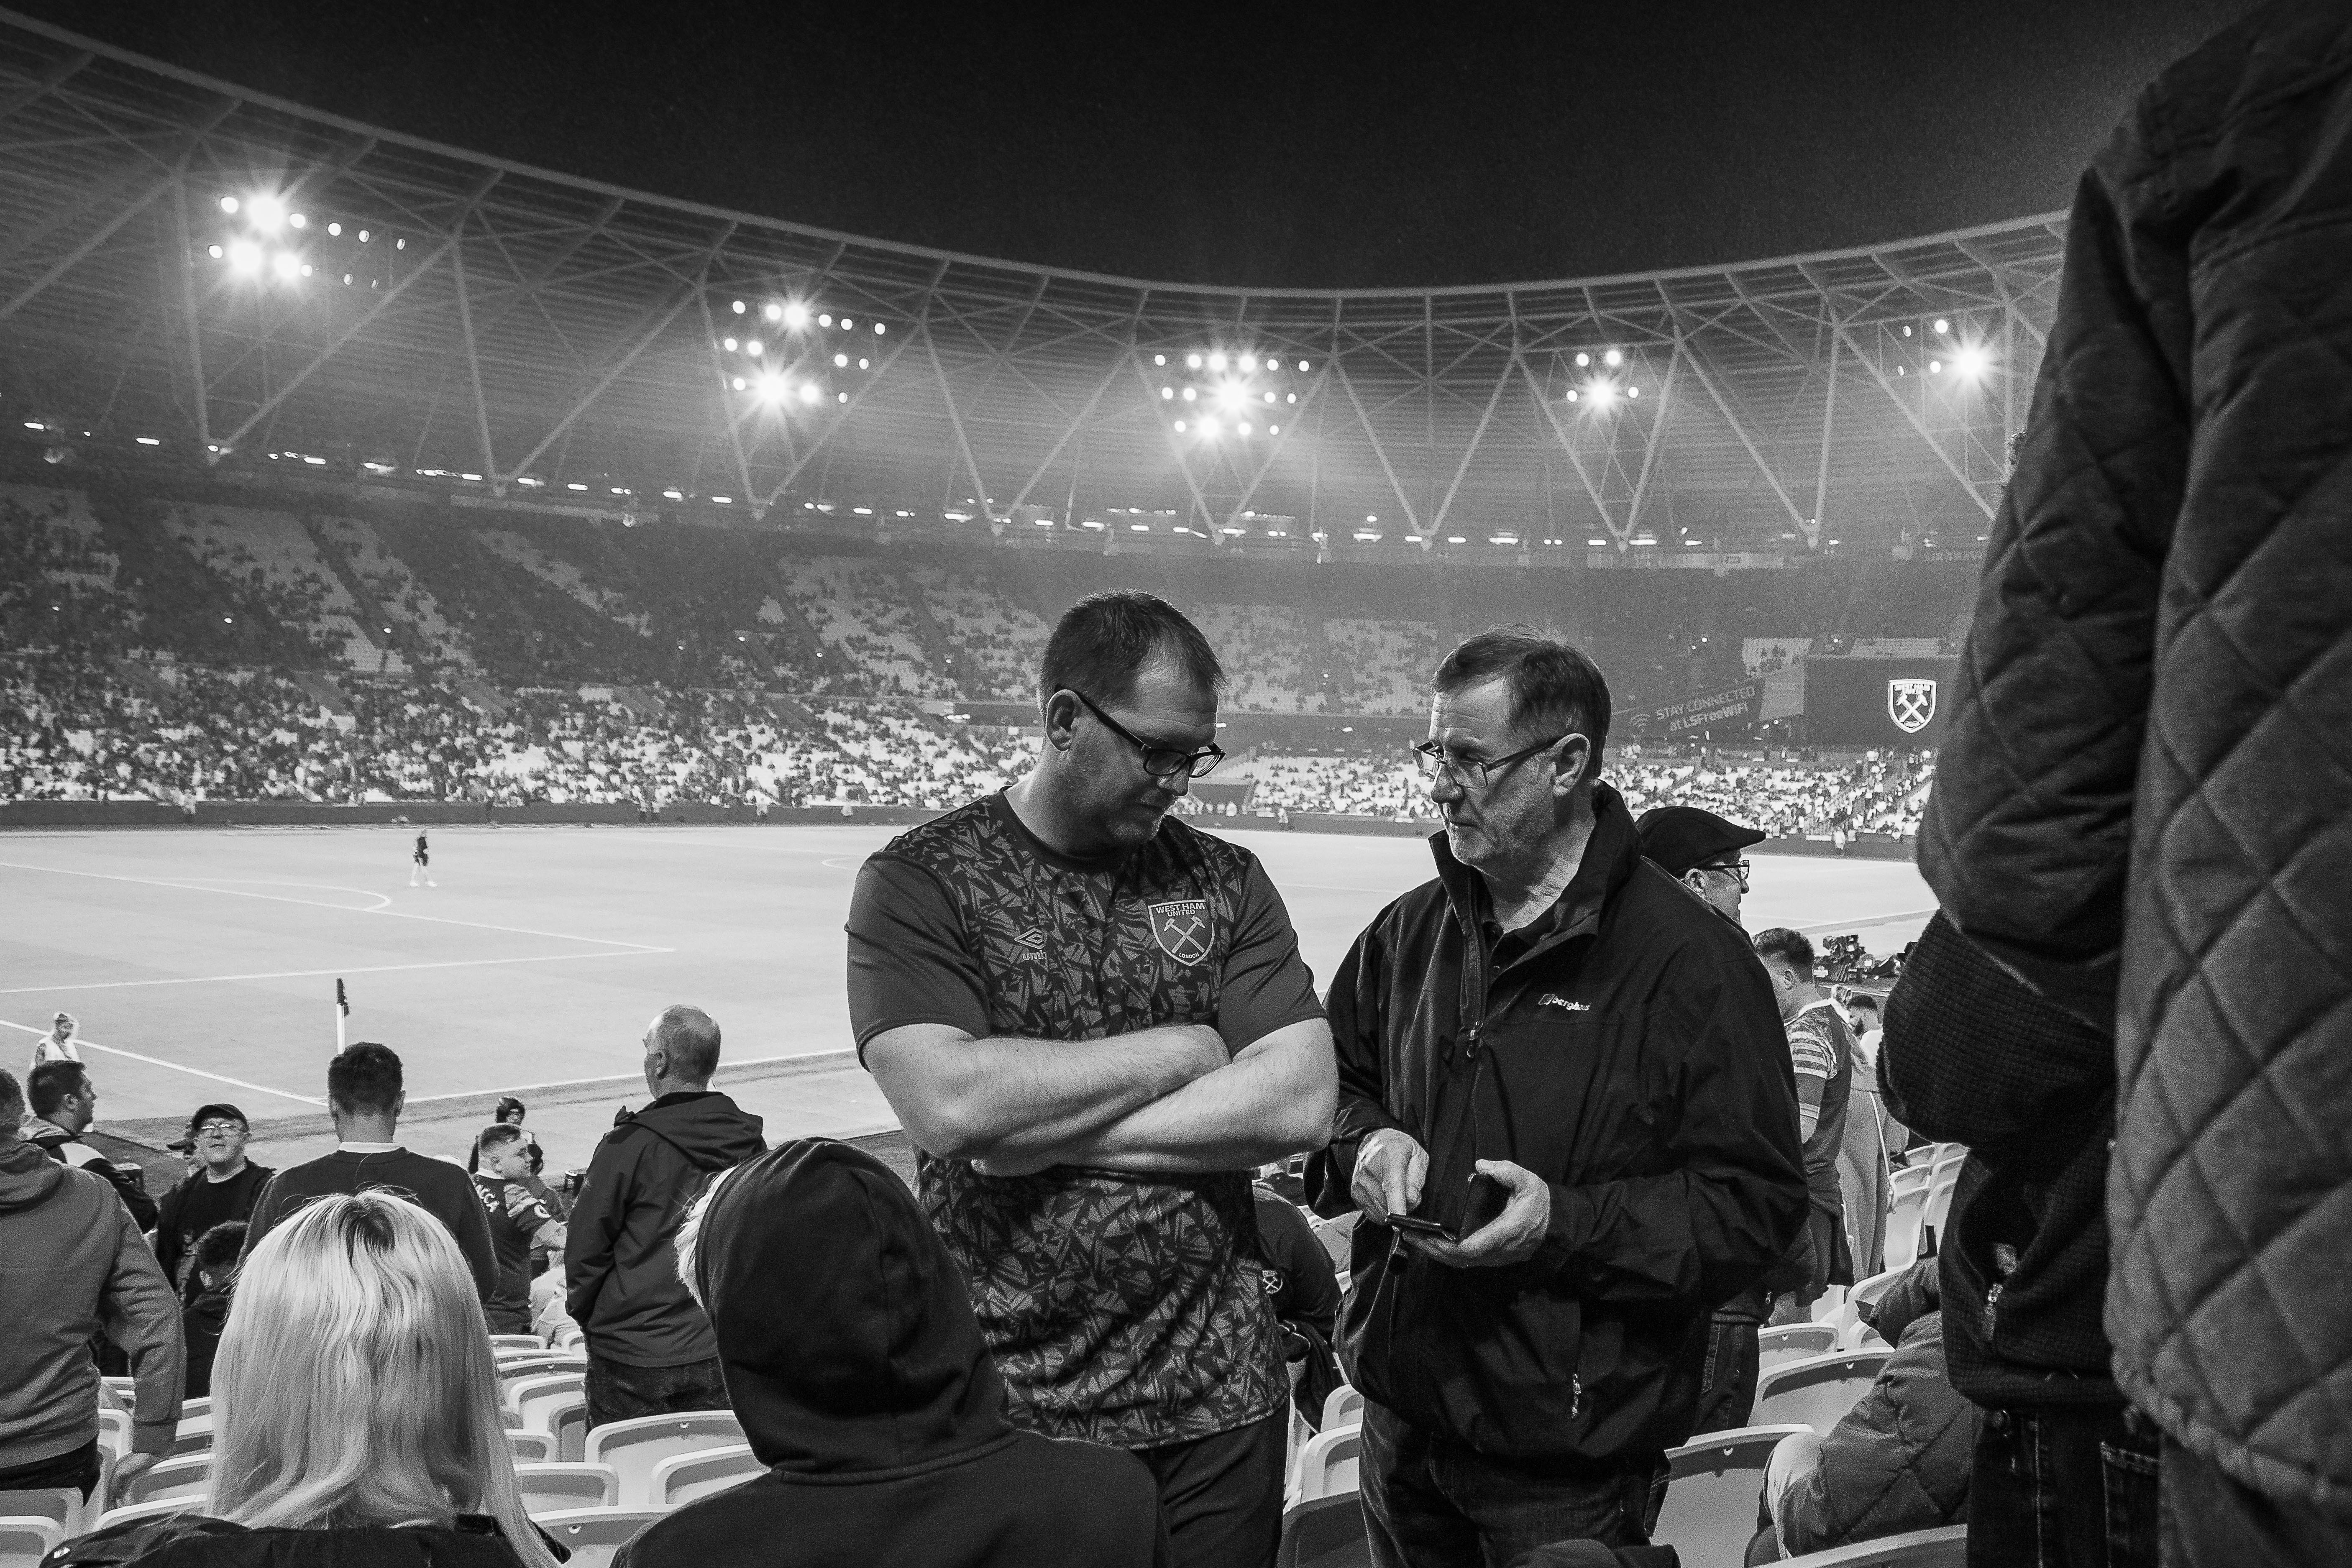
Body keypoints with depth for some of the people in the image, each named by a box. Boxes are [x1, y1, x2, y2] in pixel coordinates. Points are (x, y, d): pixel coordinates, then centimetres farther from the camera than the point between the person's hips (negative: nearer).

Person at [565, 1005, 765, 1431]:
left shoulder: (629, 1145, -12)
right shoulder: (751, 1145, 2)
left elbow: (584, 1247, -4)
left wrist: (585, 1315, 12)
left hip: (633, 1357, -4)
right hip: (726, 1352, 4)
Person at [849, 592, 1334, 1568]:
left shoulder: (1227, 882, 4)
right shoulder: (921, 882, -5)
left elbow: (1300, 1104, -8)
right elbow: (950, 1105, -20)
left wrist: (1044, 1131, -13)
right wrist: (1183, 1048, -11)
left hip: (1218, 1395, 3)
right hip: (1004, 1411, -2)